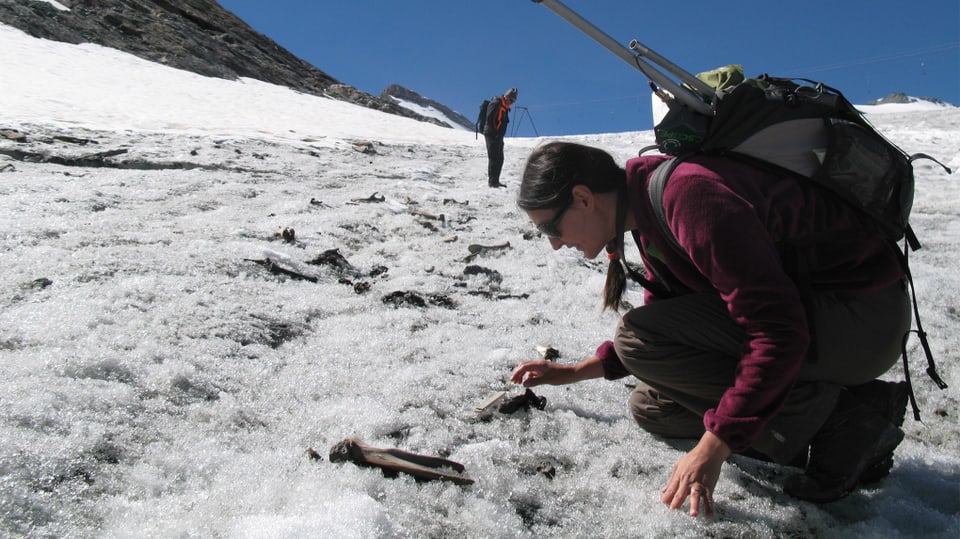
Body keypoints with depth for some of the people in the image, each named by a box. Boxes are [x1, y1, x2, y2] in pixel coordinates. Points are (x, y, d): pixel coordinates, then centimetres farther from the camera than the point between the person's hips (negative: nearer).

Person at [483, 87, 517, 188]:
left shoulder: (505, 107, 16)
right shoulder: (496, 104, -13)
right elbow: (490, 119, -21)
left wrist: (501, 135, 12)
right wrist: (495, 133, -19)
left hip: (498, 136, 10)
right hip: (492, 135, -10)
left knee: (499, 159, 11)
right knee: (494, 158, -9)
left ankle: (495, 181, 17)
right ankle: (492, 181, -7)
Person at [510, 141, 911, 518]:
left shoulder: (690, 196, -27)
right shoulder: (651, 212, 4)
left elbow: (779, 332, -29)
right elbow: (665, 322, 15)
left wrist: (712, 448, -27)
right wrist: (577, 371, 8)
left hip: (861, 316, -9)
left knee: (638, 338, -20)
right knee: (651, 407, 8)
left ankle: (842, 423, -12)